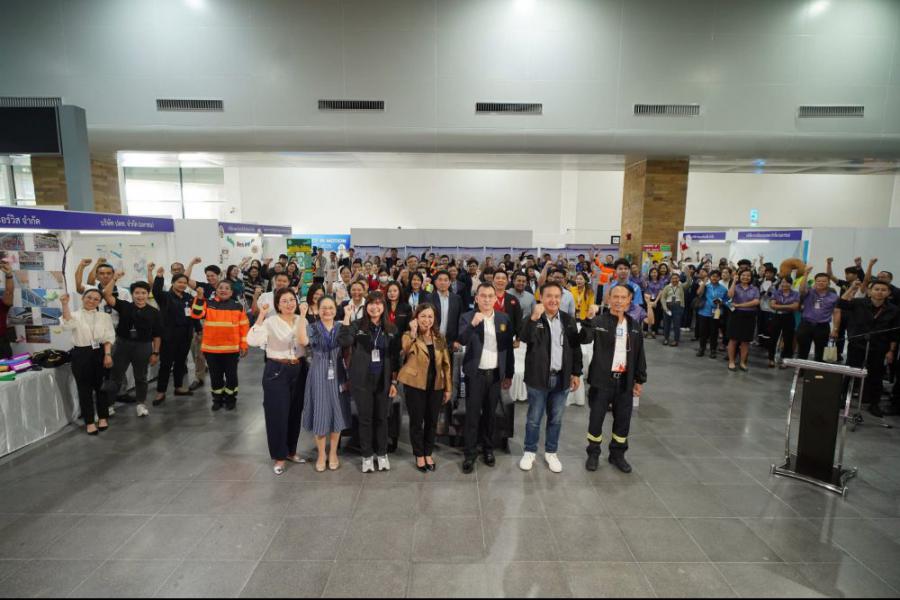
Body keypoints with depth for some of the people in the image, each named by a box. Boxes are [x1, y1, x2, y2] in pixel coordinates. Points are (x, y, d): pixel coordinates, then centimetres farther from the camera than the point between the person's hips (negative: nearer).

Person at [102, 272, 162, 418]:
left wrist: (155, 353, -3)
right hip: (123, 344, 1)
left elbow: (157, 335, -1)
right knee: (116, 376, 9)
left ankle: (141, 404, 26)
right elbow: (107, 295, -13)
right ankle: (109, 404, 23)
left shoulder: (153, 312, -4)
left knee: (141, 378, 13)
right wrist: (114, 278, -19)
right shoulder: (124, 306, -1)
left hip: (143, 347, 0)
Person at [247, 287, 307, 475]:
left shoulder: (302, 320, 4)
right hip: (276, 371, -4)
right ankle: (279, 456, 19)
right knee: (278, 413, 3)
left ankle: (291, 451, 32)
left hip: (298, 370, 5)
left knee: (295, 412, 14)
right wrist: (261, 316, -25)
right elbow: (252, 340, -24)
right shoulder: (270, 322, -9)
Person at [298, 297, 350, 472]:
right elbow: (303, 341, -23)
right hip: (318, 377, -1)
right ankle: (321, 454, 24)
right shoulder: (312, 328, -1)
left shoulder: (341, 328, 5)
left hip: (337, 376, 2)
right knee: (320, 415, 5)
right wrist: (302, 315, -22)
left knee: (336, 414, 8)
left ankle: (333, 453, 26)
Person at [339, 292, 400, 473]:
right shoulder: (357, 325, -3)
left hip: (384, 381, 2)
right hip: (362, 380, -1)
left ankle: (382, 454, 28)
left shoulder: (391, 329, 3)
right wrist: (347, 316, -23)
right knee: (365, 418, 8)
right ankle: (367, 455, 24)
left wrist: (394, 382, 1)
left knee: (381, 418, 11)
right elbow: (343, 342, -22)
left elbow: (395, 357, 4)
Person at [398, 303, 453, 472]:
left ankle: (428, 453, 32)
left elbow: (446, 363, 7)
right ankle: (419, 455, 26)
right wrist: (413, 332, -31)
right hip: (415, 385, -3)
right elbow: (405, 352, -27)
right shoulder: (409, 336, -5)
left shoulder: (440, 338, 5)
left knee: (432, 421, 13)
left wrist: (448, 388, 5)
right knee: (417, 421, 8)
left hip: (436, 386, 3)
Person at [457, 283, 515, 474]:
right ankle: (470, 454, 14)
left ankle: (488, 449, 30)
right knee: (472, 414, 3)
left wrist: (509, 374, 6)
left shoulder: (504, 319, 3)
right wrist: (473, 324, -35)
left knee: (490, 414, 14)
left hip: (495, 374, 3)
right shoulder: (467, 317, -5)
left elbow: (508, 348, 6)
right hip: (475, 374, -2)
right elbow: (462, 340, -20)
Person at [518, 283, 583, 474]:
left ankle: (551, 452, 31)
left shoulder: (569, 320, 5)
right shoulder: (532, 319, -6)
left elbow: (576, 348, 9)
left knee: (556, 419, 14)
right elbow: (525, 338, -26)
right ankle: (530, 452, 26)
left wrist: (576, 373, 7)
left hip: (561, 377, 3)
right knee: (534, 418, 9)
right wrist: (534, 318, -37)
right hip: (538, 377, -3)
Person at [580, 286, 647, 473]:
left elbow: (639, 354, 12)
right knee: (596, 418, 6)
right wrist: (589, 319, -40)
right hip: (602, 380, -4)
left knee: (623, 420, 13)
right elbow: (584, 339, -25)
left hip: (625, 380, 4)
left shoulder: (634, 325, 7)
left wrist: (639, 379, 10)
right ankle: (593, 454, 24)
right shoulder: (599, 321, -7)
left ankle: (617, 454, 32)